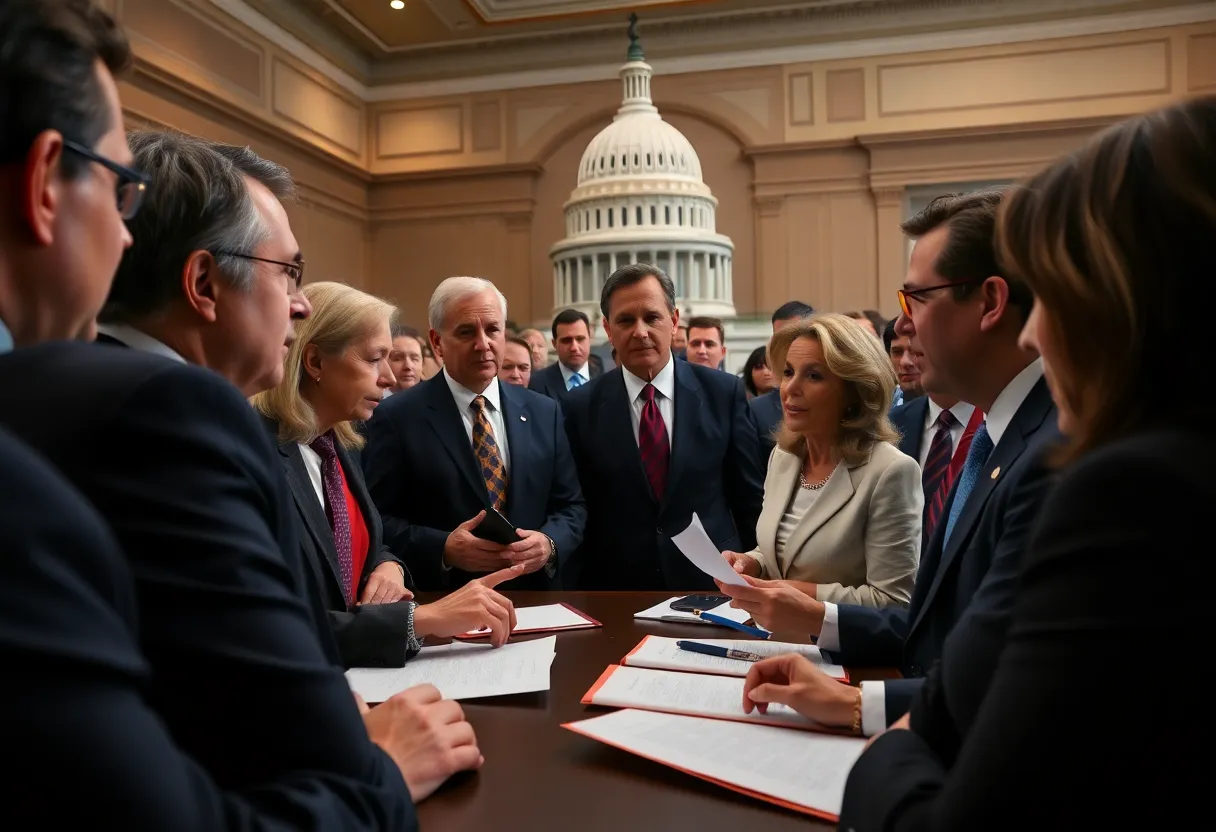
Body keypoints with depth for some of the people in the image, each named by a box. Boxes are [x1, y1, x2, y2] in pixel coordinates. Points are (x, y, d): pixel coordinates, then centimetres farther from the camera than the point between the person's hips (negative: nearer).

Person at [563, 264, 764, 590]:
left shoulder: (723, 392, -5)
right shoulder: (581, 407, -6)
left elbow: (750, 498, 1)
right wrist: (579, 597, -4)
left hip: (712, 581, 1)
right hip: (614, 588, 0)